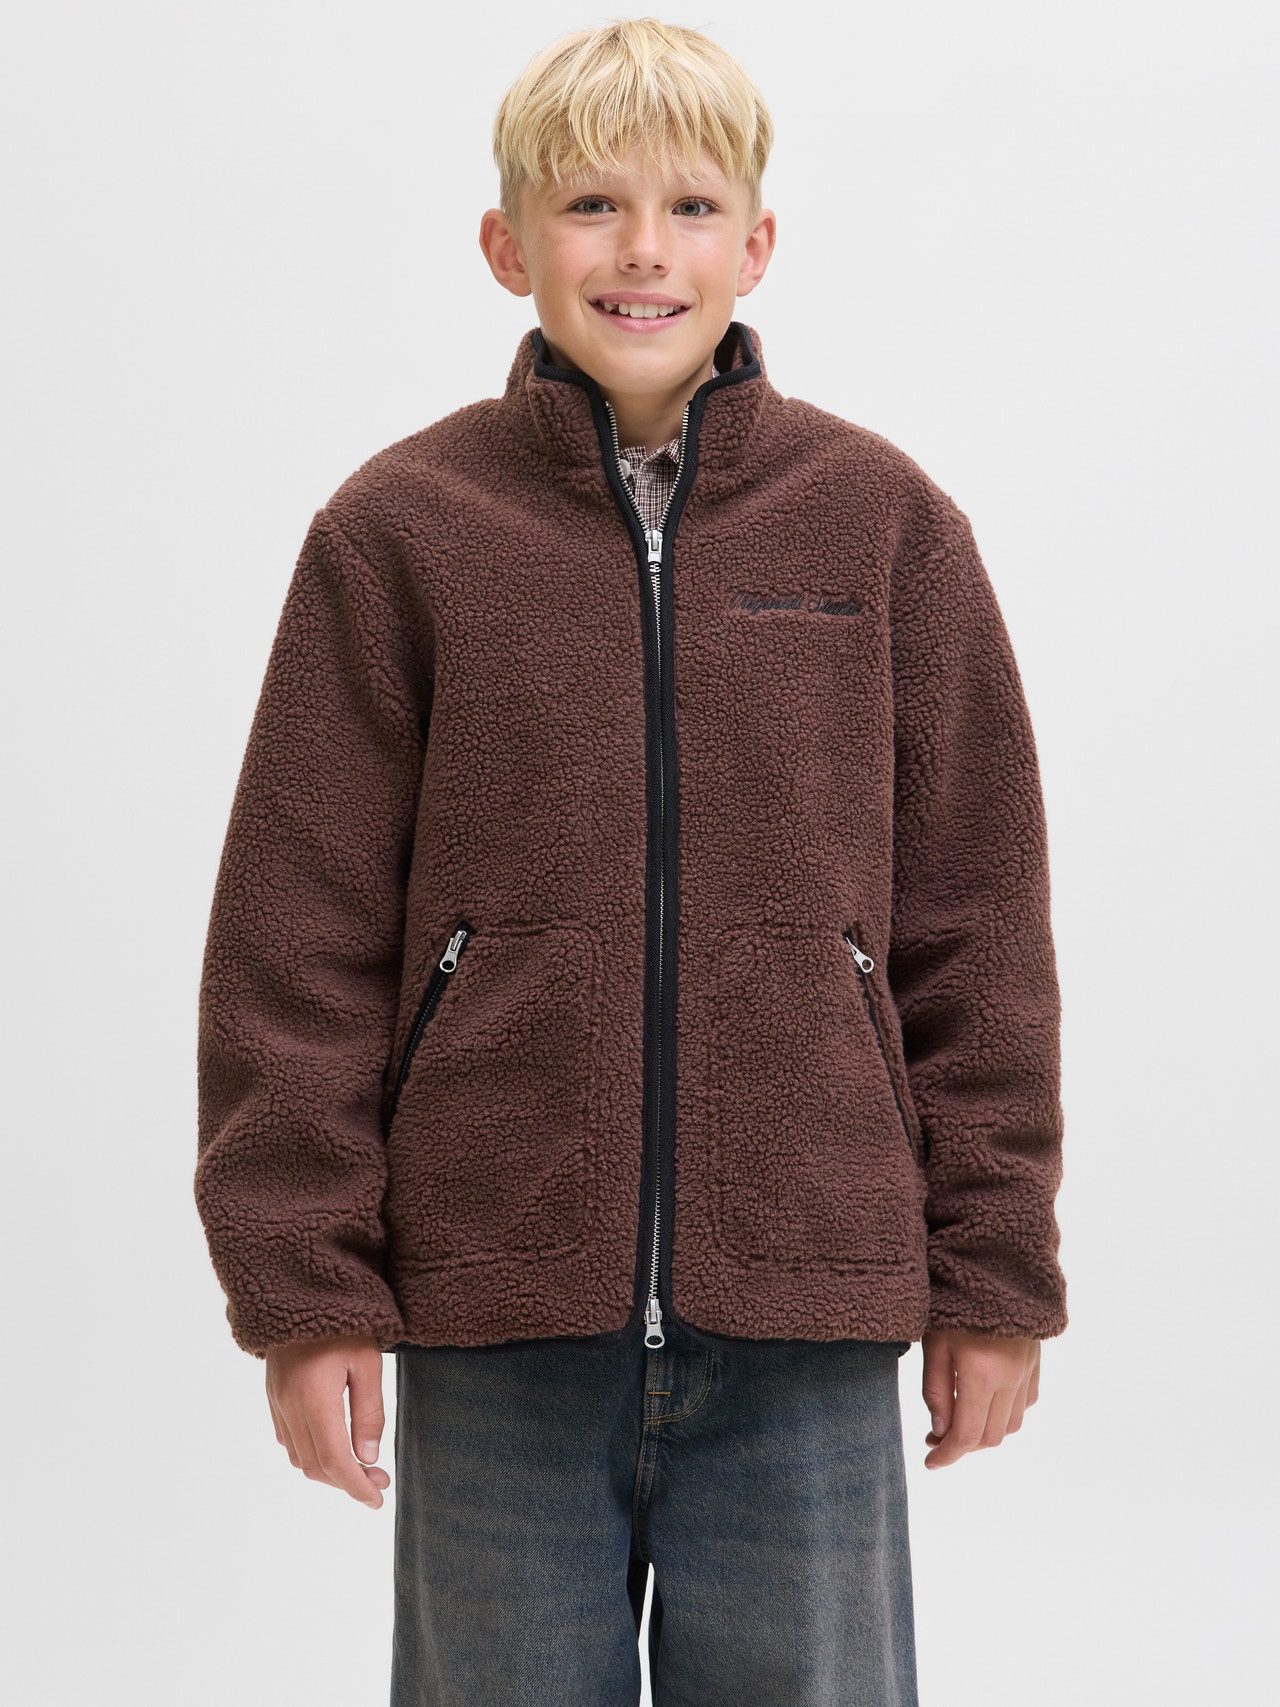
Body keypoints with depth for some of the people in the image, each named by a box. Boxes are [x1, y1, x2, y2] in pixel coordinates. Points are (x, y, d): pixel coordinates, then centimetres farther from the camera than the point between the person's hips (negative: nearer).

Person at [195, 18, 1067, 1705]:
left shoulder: (884, 521, 2)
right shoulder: (399, 531, -1)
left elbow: (975, 929, 5)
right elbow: (297, 943, 0)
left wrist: (994, 1274, 5)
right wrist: (305, 1288, -3)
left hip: (809, 1313, 1)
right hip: (496, 1310, 0)